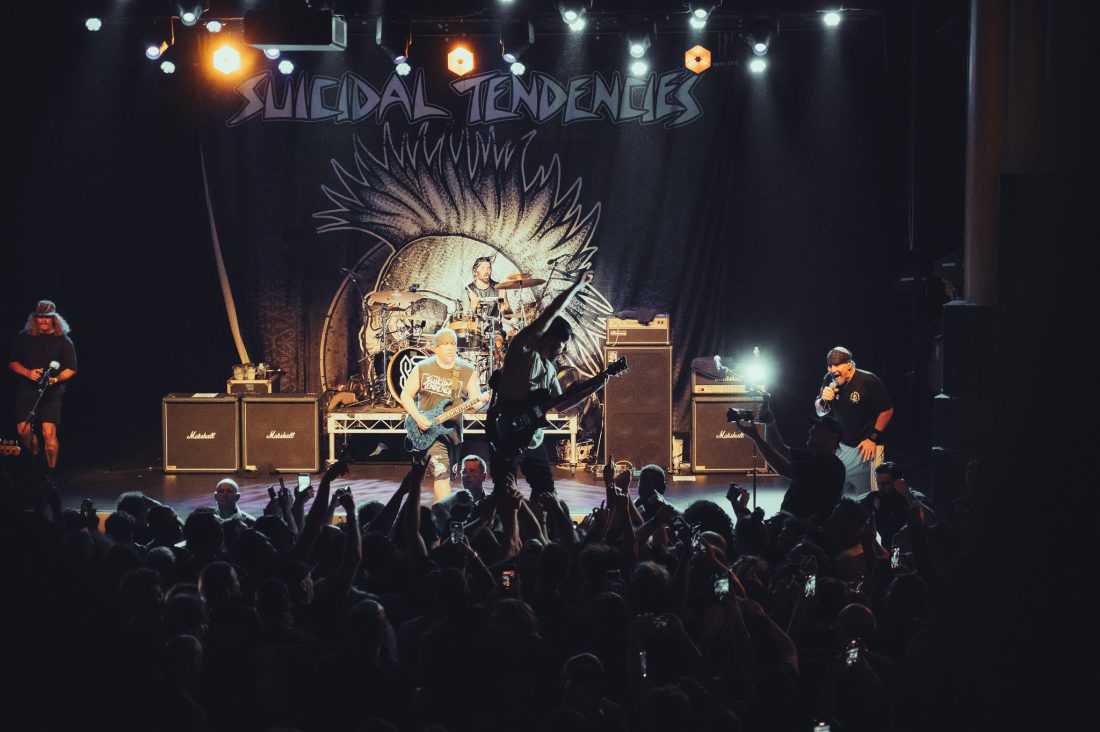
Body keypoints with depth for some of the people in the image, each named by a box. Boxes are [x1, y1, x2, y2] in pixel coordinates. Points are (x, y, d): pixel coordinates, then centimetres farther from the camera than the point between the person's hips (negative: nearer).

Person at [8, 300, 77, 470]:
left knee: (49, 431, -14)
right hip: (27, 389, 3)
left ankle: (51, 471, -4)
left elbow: (71, 369, 3)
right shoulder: (23, 337, 8)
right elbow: (12, 362, 12)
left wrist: (56, 379, -15)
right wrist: (28, 373, -7)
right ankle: (36, 457, 24)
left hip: (53, 391, -3)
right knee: (23, 429, -5)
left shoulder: (63, 340, 2)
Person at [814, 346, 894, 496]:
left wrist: (873, 438, -10)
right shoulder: (830, 380, -2)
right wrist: (823, 400, -14)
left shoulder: (869, 381, -16)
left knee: (867, 493, -4)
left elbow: (887, 410, -8)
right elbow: (820, 412, 9)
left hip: (867, 445, -5)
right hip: (841, 446, 5)